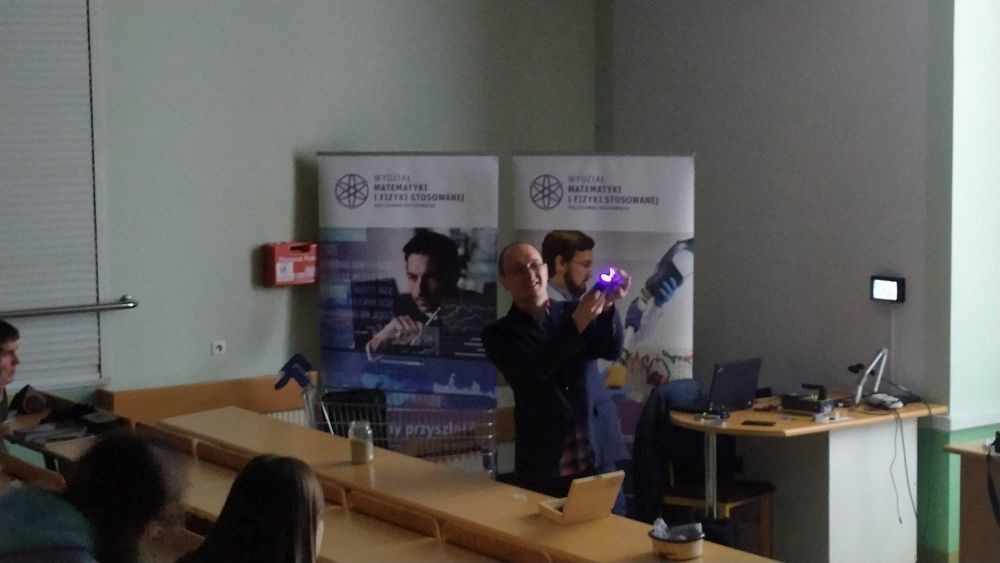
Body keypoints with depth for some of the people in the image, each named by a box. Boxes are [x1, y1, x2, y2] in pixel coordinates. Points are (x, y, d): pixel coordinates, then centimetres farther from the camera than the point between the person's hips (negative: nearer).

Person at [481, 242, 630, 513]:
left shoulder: (575, 310, 9)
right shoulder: (499, 334, 1)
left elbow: (612, 350, -7)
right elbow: (532, 371, -17)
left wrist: (607, 306, -26)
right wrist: (577, 324, -29)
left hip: (601, 457, 2)